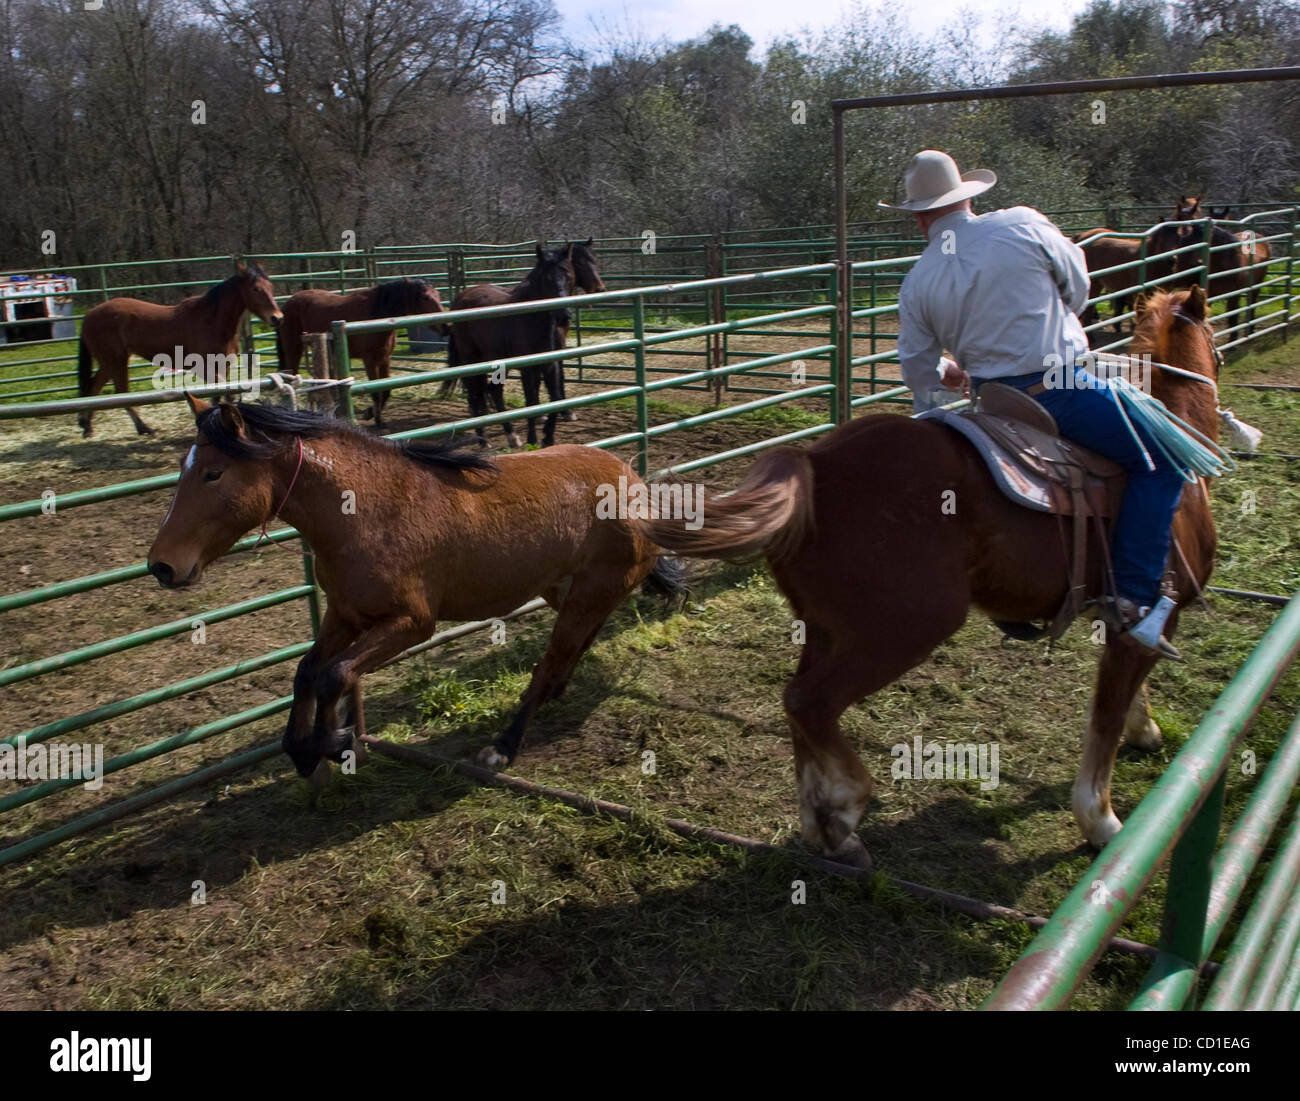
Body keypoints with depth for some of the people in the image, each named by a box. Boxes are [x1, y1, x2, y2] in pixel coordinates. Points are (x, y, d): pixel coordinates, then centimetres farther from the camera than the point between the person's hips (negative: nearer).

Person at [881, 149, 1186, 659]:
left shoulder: (917, 284, 0)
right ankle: (1132, 601, -4)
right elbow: (1078, 288, 8)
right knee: (1159, 465, 6)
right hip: (1064, 388, -4)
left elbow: (919, 374, 4)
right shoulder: (1023, 225, -6)